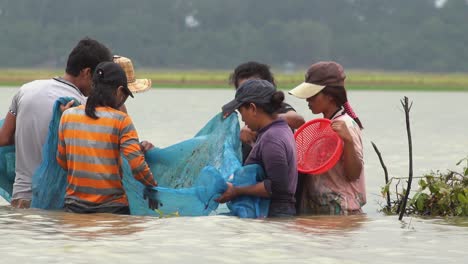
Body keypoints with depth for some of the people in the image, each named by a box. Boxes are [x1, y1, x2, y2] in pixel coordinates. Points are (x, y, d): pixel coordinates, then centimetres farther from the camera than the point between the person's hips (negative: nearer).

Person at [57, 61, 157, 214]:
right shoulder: (121, 120, -8)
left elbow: (62, 162, 8)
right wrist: (153, 186, 3)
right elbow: (136, 165, -12)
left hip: (74, 207, 4)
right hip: (112, 207, -3)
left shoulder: (68, 116, 3)